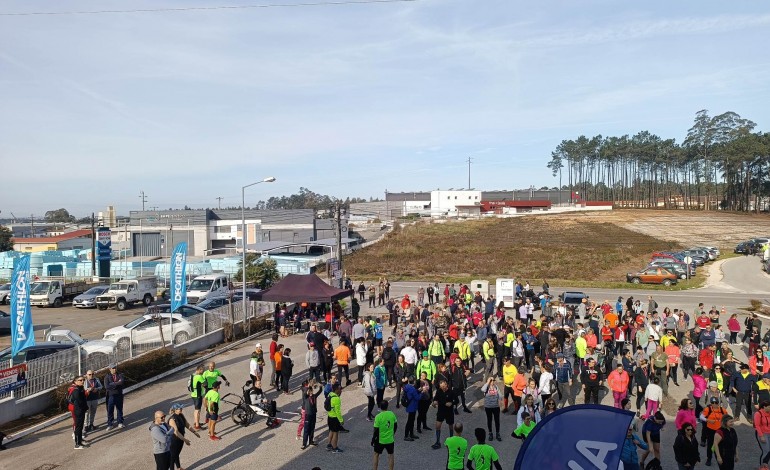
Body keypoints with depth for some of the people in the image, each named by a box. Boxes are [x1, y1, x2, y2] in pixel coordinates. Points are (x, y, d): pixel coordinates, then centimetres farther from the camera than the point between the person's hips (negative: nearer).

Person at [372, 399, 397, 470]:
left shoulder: (378, 417, -19)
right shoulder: (392, 414, -8)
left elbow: (376, 430, -16)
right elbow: (395, 426, 4)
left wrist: (373, 440, -2)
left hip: (380, 440, -2)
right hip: (390, 440, 3)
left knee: (376, 454, 18)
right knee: (391, 455, 18)